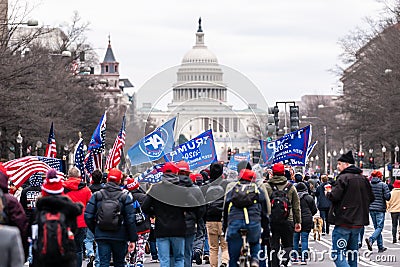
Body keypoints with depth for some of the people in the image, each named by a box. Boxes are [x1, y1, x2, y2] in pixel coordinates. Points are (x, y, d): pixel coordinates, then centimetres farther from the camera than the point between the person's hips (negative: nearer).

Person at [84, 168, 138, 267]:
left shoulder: (96, 196, 1)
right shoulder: (125, 197, -3)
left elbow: (88, 216, -2)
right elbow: (130, 219, -6)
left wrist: (95, 231, 13)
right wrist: (133, 239, 0)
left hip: (101, 236, 1)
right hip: (119, 237, -1)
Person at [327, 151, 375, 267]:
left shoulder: (343, 178, -12)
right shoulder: (363, 179, 12)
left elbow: (334, 196, -20)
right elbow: (371, 198, 16)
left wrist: (328, 193, 0)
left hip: (344, 222, -8)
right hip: (358, 222, 8)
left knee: (337, 254, -9)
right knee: (352, 254, 17)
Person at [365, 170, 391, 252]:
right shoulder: (383, 185, -8)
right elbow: (387, 197, -11)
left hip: (371, 208, 5)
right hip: (380, 208, -5)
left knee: (377, 227, 12)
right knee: (380, 227, -3)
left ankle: (380, 247, 14)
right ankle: (371, 240, -28)